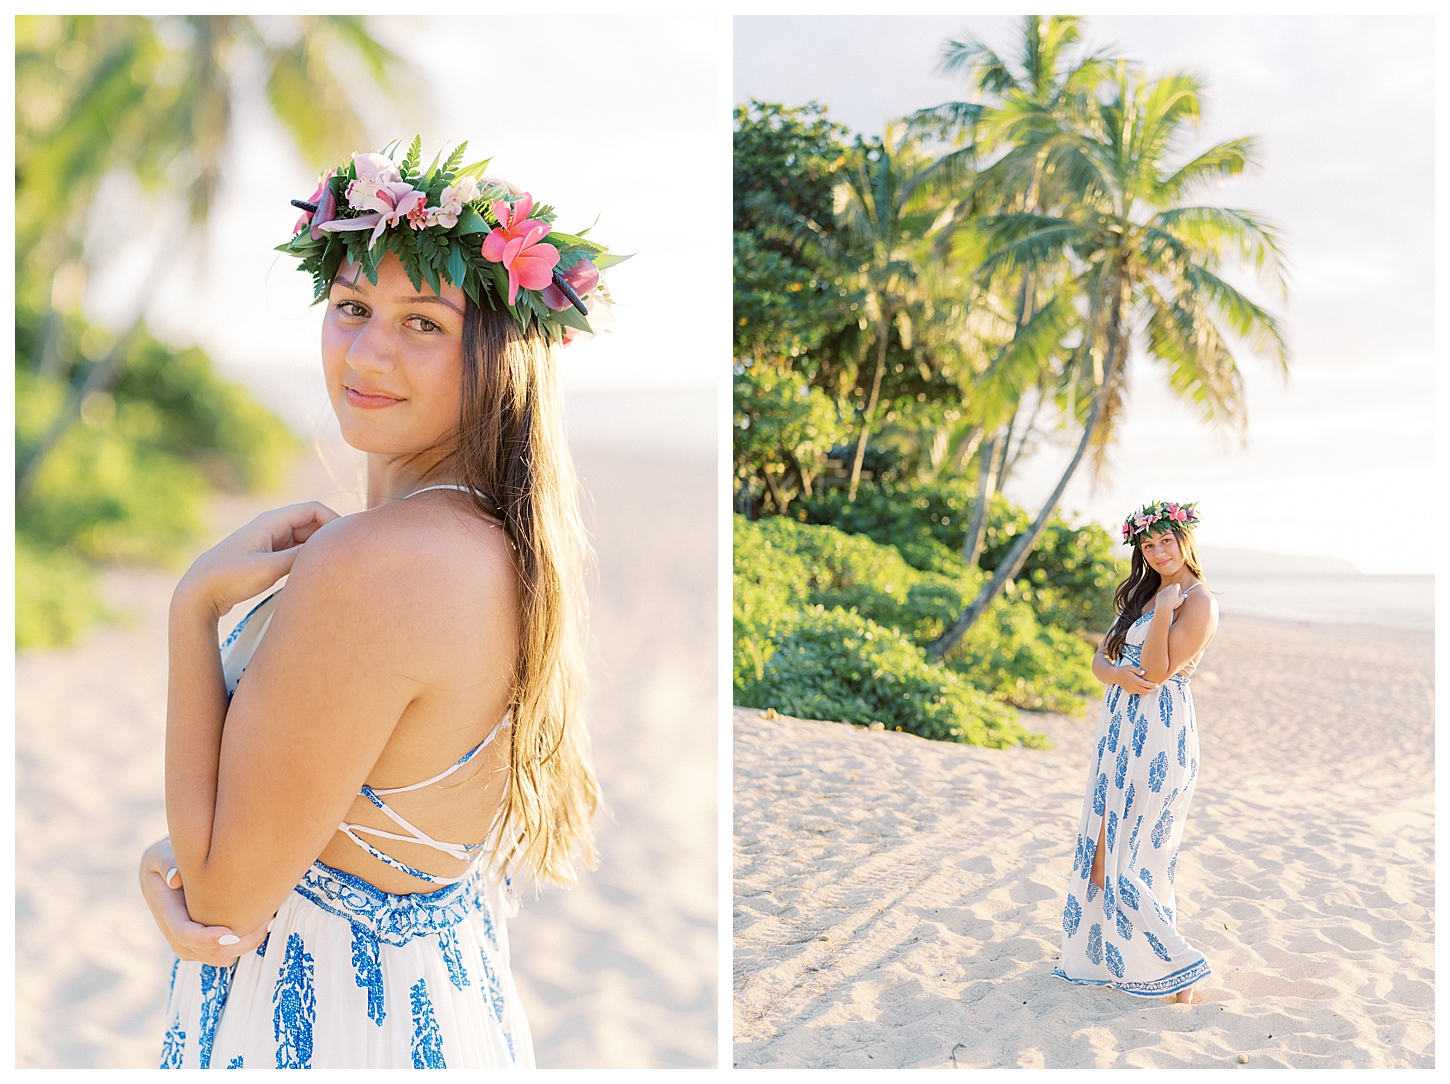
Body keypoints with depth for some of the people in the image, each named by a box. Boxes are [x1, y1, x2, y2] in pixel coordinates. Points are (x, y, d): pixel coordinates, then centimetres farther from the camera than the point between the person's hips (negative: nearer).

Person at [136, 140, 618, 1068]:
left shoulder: (365, 566, -31)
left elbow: (228, 894, -22)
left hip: (318, 1024, -7)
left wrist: (195, 604, -19)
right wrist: (169, 857, -9)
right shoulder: (503, 541, -5)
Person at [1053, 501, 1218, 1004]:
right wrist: (1118, 674, -11)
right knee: (1102, 845, 11)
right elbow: (1100, 658, 10)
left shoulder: (1198, 602, -9)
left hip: (1158, 735, -8)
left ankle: (1174, 967, 8)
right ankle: (1106, 954, 23)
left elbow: (1158, 672, -16)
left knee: (1135, 854, -5)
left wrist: (1164, 611, -22)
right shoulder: (1142, 594, 17)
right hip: (1119, 729, 8)